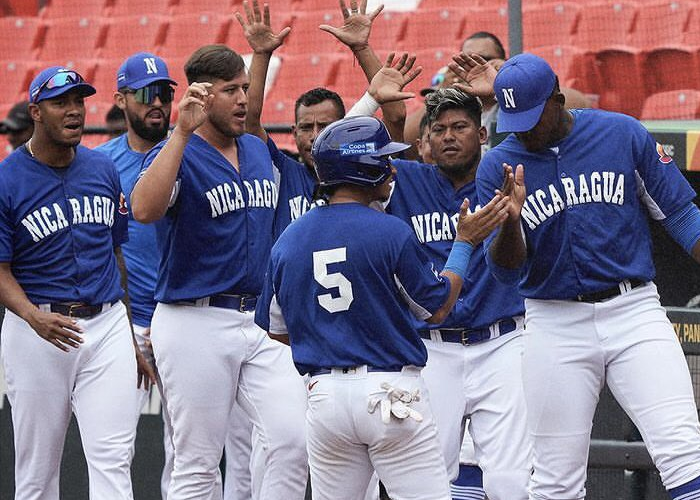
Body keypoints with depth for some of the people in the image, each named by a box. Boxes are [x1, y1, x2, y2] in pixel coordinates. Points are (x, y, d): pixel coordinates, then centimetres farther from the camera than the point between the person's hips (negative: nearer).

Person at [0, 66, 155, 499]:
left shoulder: (104, 170, 9)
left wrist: (132, 341, 17)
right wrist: (35, 318, -27)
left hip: (107, 323, 3)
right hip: (38, 329, -3)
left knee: (113, 459, -9)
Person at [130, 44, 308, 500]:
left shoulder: (260, 151, 14)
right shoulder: (176, 155, -8)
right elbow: (144, 209, -30)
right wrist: (183, 132, -31)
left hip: (260, 321, 6)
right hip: (195, 323, -6)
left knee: (293, 442, -9)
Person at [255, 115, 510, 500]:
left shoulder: (288, 241, 5)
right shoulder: (391, 233, -10)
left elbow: (277, 330, 12)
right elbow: (437, 307, 1)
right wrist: (465, 241, 11)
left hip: (324, 393, 5)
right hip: (392, 392, -5)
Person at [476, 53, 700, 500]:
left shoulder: (623, 134, 0)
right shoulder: (498, 167, 1)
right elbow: (506, 270, -2)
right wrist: (510, 222, -23)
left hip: (634, 311, -1)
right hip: (556, 324, 1)